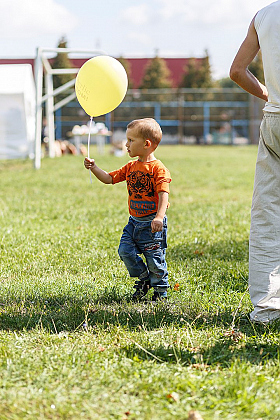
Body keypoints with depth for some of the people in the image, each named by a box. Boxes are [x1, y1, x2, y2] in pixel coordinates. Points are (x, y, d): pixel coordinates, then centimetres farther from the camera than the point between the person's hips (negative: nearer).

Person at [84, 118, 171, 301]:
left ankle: (160, 290, 15)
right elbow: (109, 178, 14)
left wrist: (159, 217, -31)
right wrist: (94, 168, 0)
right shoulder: (131, 167, 10)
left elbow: (163, 195, -20)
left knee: (154, 258, -2)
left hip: (151, 223, -7)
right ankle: (144, 279, 20)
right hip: (134, 221, 7)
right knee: (125, 251, -1)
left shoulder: (158, 168, -13)